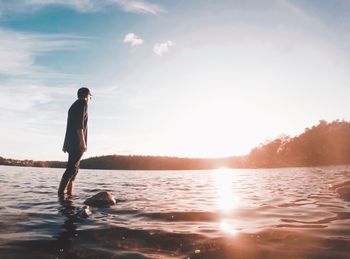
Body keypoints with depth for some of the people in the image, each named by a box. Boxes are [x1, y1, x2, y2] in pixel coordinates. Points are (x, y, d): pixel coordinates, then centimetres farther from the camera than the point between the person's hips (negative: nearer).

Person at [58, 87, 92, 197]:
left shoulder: (73, 106, 25)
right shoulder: (83, 103, -3)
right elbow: (79, 124, -17)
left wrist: (66, 143, 23)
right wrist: (82, 141, -21)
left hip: (71, 142, 10)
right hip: (77, 142, -10)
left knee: (74, 168, 10)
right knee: (72, 168, -13)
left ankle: (69, 194, 9)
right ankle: (61, 194, -17)